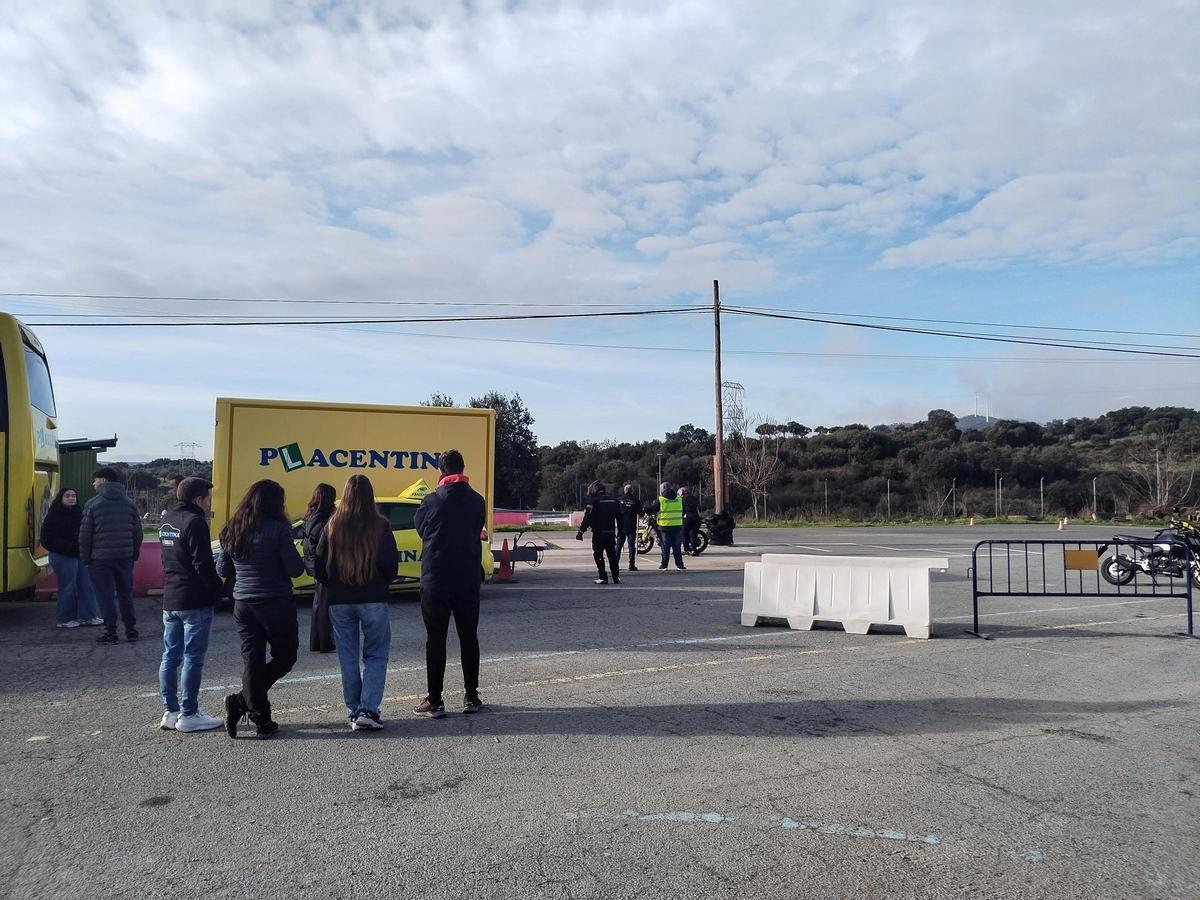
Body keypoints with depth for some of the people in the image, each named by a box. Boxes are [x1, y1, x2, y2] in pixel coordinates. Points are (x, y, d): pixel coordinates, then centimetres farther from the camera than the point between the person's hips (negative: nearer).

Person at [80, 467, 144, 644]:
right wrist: (134, 553, 14)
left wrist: (85, 558, 2)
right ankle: (131, 629, 15)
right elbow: (138, 532, 8)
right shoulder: (129, 503, 7)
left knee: (105, 595, 2)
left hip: (100, 557, -4)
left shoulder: (93, 504, -7)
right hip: (125, 556, 4)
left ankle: (110, 632, 3)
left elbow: (85, 534, -6)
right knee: (126, 593, 13)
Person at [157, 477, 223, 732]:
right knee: (193, 659, -2)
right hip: (194, 601, -9)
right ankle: (188, 715, 3)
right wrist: (220, 589, -8)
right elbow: (203, 565, -19)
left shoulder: (167, 520, 14)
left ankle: (170, 711, 18)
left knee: (170, 656, 12)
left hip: (169, 600, 9)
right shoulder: (194, 522, -15)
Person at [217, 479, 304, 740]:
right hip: (276, 603, -5)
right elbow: (294, 569, -13)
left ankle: (261, 720, 7)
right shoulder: (277, 528, -12)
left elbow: (222, 570, 13)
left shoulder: (231, 530, 6)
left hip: (243, 604, 6)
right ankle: (241, 701, -1)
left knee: (252, 659, 9)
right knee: (285, 656, 10)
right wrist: (301, 562, 8)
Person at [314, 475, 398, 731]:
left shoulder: (333, 526, 0)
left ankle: (354, 711, 16)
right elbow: (391, 566, -6)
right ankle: (368, 710, -6)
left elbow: (320, 565, 3)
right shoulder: (380, 526, -7)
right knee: (376, 655, 6)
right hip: (373, 599, -2)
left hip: (339, 601, 2)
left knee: (348, 657, 13)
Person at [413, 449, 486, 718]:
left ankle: (434, 702, 7)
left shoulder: (432, 501, -10)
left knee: (435, 641, 4)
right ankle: (471, 697, 18)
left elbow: (419, 528, 6)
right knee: (469, 638, 12)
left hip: (435, 581, -3)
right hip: (469, 580, 3)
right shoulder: (477, 501, -1)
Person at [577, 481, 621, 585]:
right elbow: (619, 518, 13)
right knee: (612, 555, 13)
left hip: (598, 533, -6)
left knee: (598, 555, 3)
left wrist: (581, 531, -12)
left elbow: (587, 518, -14)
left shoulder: (594, 501, -10)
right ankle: (616, 577, 15)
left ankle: (603, 578, 1)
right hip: (611, 533, 6)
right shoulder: (614, 501, 9)